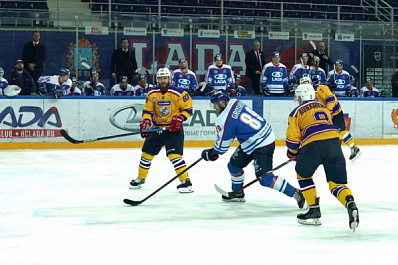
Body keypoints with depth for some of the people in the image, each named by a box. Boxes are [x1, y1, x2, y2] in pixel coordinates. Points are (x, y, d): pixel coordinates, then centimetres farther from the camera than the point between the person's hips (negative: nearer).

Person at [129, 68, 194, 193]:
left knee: (174, 154, -19)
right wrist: (145, 121, -11)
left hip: (174, 128, -5)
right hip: (157, 128, 5)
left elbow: (188, 108, -7)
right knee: (147, 152, 11)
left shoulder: (178, 93, -12)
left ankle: (186, 181, -14)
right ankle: (140, 178, 30)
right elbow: (147, 110, 6)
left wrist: (180, 118, -22)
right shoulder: (152, 93, 1)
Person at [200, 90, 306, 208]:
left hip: (262, 145, -11)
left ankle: (295, 193, -5)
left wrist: (211, 154, 8)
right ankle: (237, 193, 33)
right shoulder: (235, 102, 4)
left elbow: (222, 145, -11)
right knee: (234, 164, 17)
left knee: (265, 178, -12)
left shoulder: (225, 120, -22)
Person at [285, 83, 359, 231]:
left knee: (303, 175, 22)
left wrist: (292, 154, 26)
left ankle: (314, 210, 16)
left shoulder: (297, 112, 13)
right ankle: (350, 204, -23)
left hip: (312, 145, -4)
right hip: (334, 142, 4)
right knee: (336, 182, 7)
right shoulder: (324, 107, 29)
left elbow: (292, 139, 8)